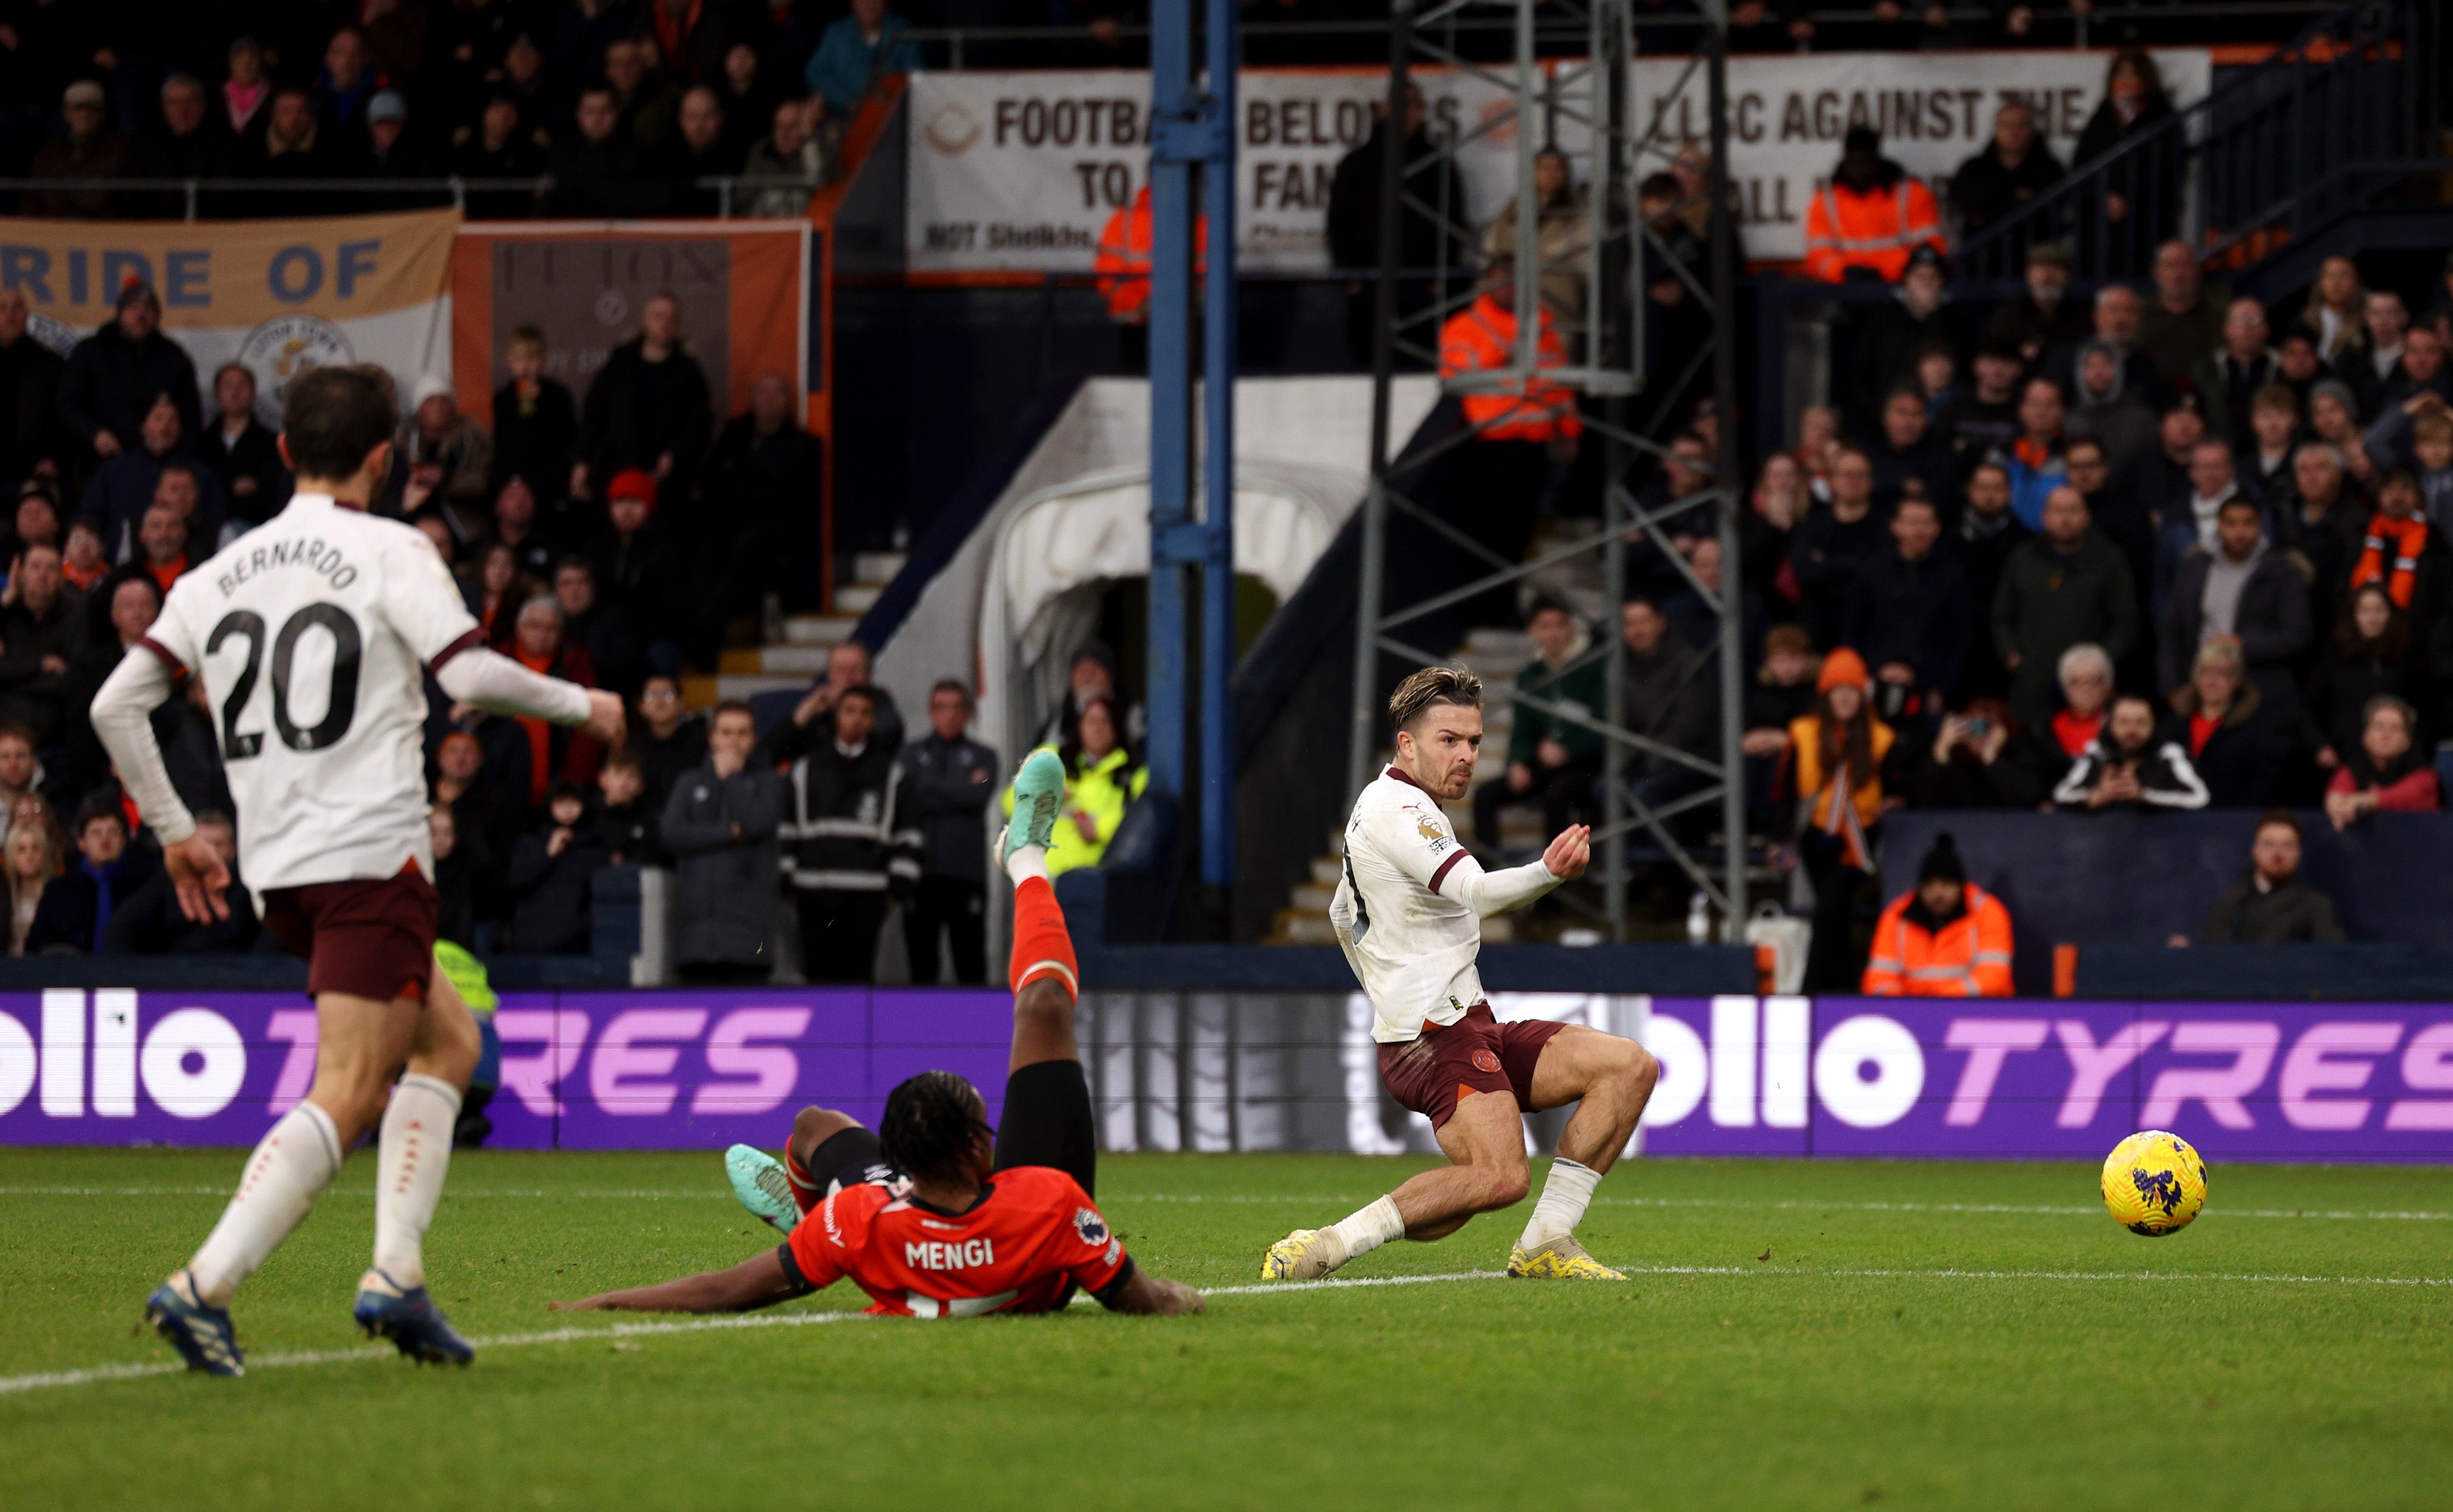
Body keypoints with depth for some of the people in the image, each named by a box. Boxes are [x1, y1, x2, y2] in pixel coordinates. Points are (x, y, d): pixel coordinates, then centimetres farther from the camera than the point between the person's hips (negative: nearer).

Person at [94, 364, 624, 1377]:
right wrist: (582, 706, 2)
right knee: (344, 1097, -9)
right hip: (372, 855, -7)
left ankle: (396, 1270, 7)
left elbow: (116, 703, 8)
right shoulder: (391, 552, -3)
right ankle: (204, 1284, -25)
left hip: (277, 871, 7)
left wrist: (174, 832, 17)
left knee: (449, 1039, 21)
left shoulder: (223, 573, 13)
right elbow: (471, 676, -15)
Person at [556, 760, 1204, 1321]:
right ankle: (1026, 861, 33)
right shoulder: (1049, 1203, -47)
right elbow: (1133, 1297, -32)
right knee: (1043, 1012, 3)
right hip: (1043, 1286, 0)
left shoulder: (864, 1219, -44)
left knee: (816, 1124, 22)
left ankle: (798, 1208, 63)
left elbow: (733, 1290, -33)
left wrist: (610, 1303, -25)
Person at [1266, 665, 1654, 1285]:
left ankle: (1544, 1245, 0)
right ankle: (1330, 1244, -19)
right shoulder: (1398, 810, -13)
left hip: (1471, 1030, 10)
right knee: (1501, 1176, -29)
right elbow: (1475, 890, -30)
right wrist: (1547, 874, -48)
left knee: (1630, 1067, 0)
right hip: (1435, 1039, -10)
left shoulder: (1382, 809, 21)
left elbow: (1343, 914, 36)